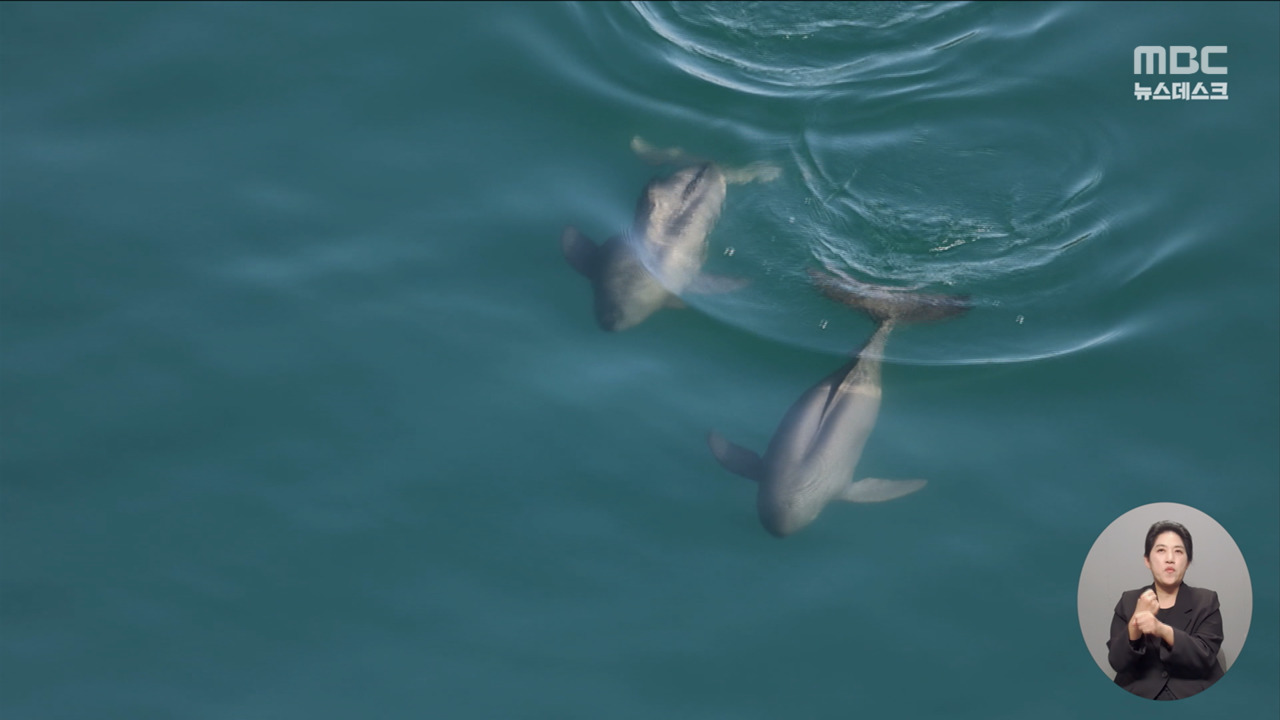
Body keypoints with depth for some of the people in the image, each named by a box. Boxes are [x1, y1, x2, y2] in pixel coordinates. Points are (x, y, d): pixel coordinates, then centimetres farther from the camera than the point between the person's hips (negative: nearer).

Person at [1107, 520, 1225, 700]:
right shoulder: (1128, 602, 8)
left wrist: (1163, 630, -23)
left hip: (1195, 700, -1)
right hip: (1139, 699, 1)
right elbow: (1117, 662, -1)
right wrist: (1135, 624, -19)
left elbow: (1205, 658, -8)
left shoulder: (1206, 601, 5)